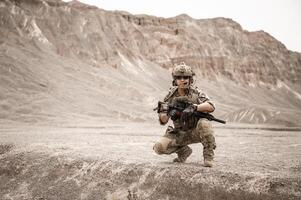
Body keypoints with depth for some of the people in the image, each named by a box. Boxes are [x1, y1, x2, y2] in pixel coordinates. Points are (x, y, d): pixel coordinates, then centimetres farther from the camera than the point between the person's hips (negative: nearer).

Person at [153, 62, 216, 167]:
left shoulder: (195, 93, -9)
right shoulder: (171, 96, -3)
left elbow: (211, 106, -25)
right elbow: (163, 121, -6)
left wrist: (194, 107, -41)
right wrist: (163, 112, -30)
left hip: (196, 131, -2)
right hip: (180, 134, 3)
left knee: (204, 123, -36)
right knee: (159, 147, -19)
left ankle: (208, 155, -15)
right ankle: (184, 151, 10)